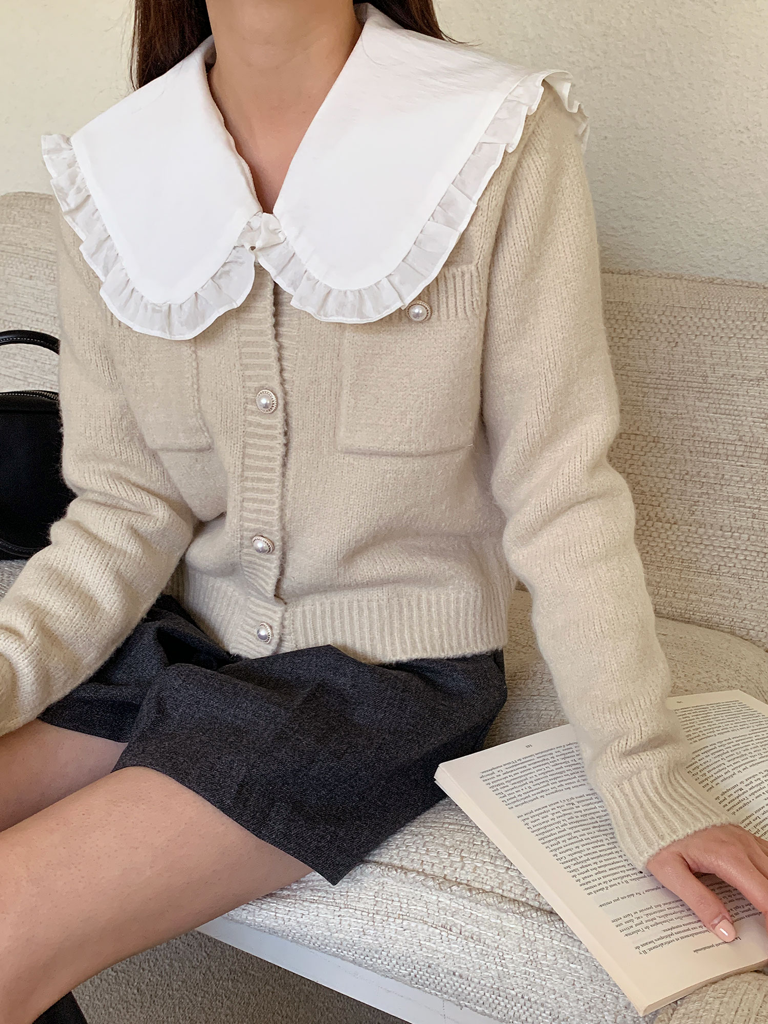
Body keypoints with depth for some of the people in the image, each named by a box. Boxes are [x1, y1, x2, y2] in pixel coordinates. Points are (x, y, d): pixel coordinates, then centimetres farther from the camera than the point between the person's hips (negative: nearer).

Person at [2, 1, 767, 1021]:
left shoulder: (505, 143, -14)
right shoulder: (110, 176, -2)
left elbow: (560, 494, -12)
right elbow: (123, 510, -2)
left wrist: (647, 783, -12)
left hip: (384, 670, -4)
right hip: (176, 634, 5)